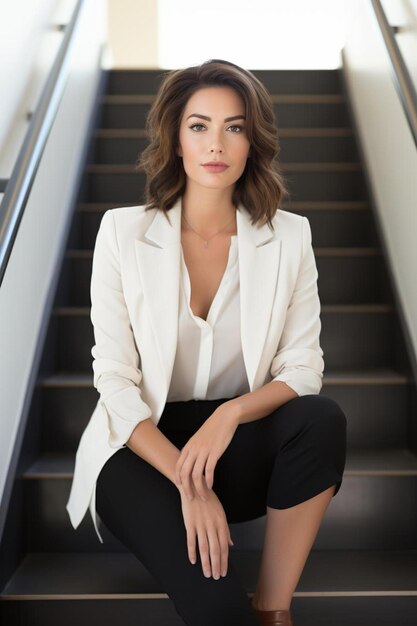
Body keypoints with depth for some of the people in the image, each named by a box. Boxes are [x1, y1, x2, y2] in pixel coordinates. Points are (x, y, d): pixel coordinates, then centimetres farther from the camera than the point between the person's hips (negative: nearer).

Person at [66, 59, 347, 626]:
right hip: (145, 446, -3)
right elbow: (115, 380, -9)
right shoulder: (123, 232, -7)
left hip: (241, 439, 3)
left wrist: (230, 413, -25)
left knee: (323, 419, -30)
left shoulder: (289, 237, -2)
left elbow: (302, 368, -4)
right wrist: (188, 484, -21)